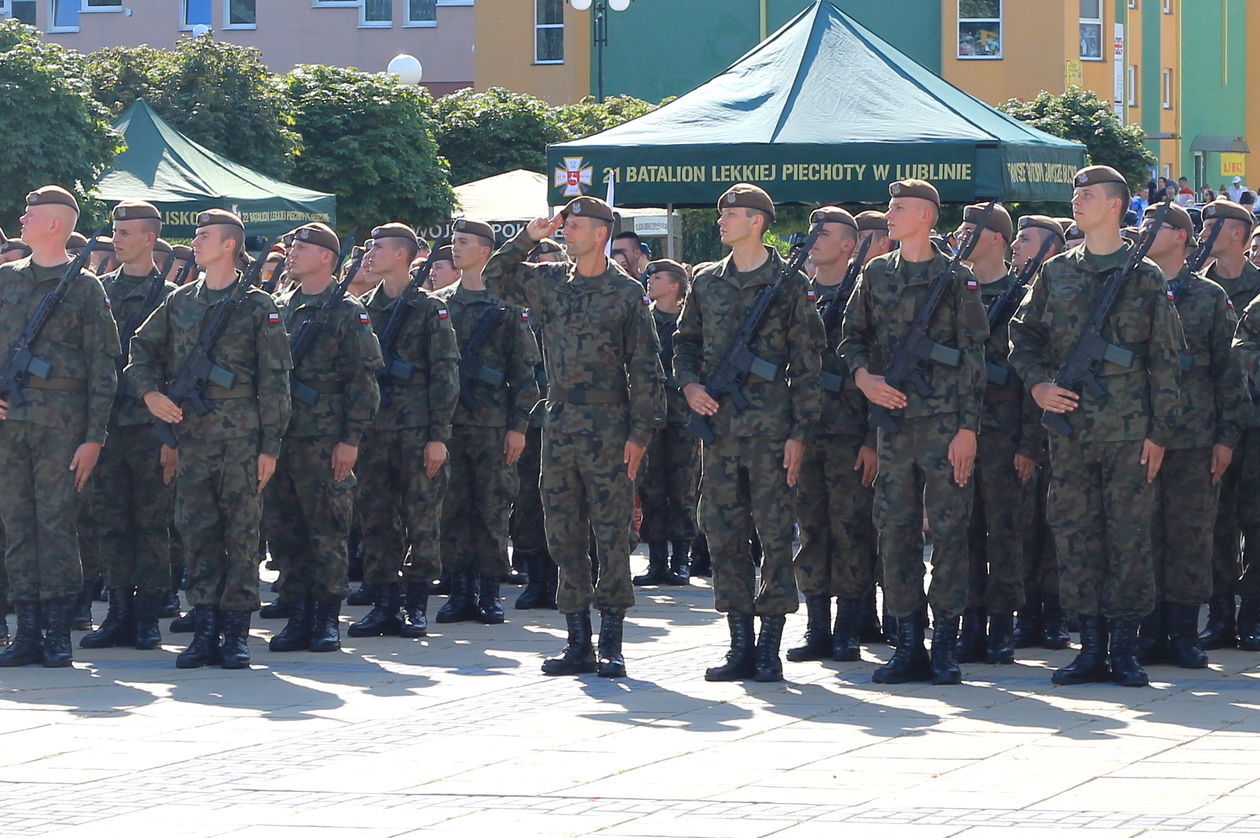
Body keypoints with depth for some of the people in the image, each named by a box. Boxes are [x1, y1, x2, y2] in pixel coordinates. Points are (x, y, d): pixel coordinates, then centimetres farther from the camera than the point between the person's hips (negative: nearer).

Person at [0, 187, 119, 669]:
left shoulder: (84, 288, 2)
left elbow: (103, 368, 0)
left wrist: (94, 436, -6)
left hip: (61, 420, -4)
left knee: (55, 521, -5)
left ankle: (58, 630, -1)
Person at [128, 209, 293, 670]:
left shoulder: (258, 307, 0)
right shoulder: (178, 302, 12)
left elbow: (273, 381, -2)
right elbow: (142, 350, 20)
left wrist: (270, 445, -7)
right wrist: (150, 392, 1)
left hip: (241, 436, -4)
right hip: (191, 434, 4)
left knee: (241, 533, -1)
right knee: (196, 532, 3)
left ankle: (236, 633, 2)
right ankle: (204, 630, 7)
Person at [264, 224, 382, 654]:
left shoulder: (348, 312, -1)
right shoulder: (278, 308, 15)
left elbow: (364, 381, -5)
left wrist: (351, 439, -11)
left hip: (325, 440, -5)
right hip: (279, 436, 5)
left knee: (327, 530, -2)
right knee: (282, 529, 4)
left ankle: (327, 620, 4)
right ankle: (298, 615, 11)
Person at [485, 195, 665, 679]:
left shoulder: (627, 293, -2)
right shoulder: (549, 283, 11)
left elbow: (646, 369, -3)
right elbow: (496, 279, 23)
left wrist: (640, 434, -10)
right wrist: (527, 239, 8)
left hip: (607, 432, -5)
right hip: (558, 429, 5)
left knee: (611, 537, -3)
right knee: (564, 537, 6)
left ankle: (611, 646, -1)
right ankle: (578, 644, 11)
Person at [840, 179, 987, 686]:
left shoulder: (956, 280, -1)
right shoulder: (875, 276, 12)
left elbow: (972, 358, -3)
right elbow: (852, 336, 18)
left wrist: (967, 427, -9)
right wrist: (863, 377, -4)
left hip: (944, 423, -4)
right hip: (893, 418, 4)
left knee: (948, 531, -3)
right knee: (895, 531, 4)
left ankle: (945, 646, 1)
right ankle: (909, 644, 9)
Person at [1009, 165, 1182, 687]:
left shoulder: (1145, 277, 1)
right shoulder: (1056, 273, 11)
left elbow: (1164, 360, 0)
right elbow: (1023, 335, 17)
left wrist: (1159, 431, -5)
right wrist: (1037, 383, -2)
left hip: (1129, 429, -3)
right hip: (1069, 426, 3)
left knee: (1128, 535, -1)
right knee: (1075, 534, 3)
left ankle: (1125, 650, 4)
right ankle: (1091, 648, 10)